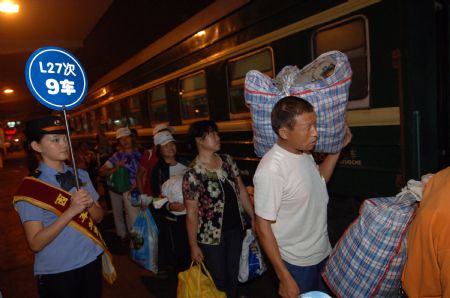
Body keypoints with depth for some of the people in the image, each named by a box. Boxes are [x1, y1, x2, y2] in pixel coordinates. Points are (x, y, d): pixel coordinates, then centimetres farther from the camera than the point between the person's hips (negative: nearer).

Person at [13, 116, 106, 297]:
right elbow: (35, 243, -17)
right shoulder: (31, 188, -14)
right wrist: (71, 210, -26)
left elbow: (99, 217, 5)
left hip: (92, 260, 5)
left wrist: (90, 204, -16)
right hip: (56, 272, -5)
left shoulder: (81, 175, 2)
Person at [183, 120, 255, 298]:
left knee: (233, 274, 23)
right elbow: (191, 214, -15)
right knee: (219, 280, 15)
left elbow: (241, 190, 5)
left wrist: (254, 217, 6)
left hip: (236, 229, 5)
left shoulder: (227, 160, -2)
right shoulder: (193, 175, -20)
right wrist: (194, 246, -10)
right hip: (211, 237, -5)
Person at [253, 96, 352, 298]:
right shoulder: (270, 170, -30)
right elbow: (263, 227, -23)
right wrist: (284, 278, -19)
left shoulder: (304, 153, -4)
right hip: (297, 264, -8)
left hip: (323, 253, 8)